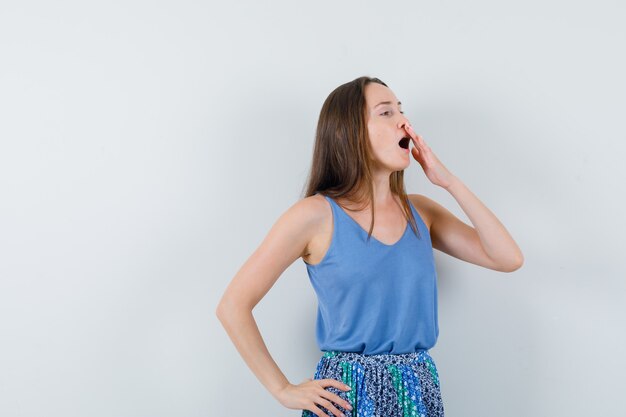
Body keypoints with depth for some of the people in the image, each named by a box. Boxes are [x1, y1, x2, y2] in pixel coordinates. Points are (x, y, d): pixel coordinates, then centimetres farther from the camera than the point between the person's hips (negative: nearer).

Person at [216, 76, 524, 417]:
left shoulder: (421, 212, 4)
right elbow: (233, 306, -10)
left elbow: (509, 258, -3)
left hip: (420, 390, 5)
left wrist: (449, 181, -5)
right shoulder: (316, 215, -11)